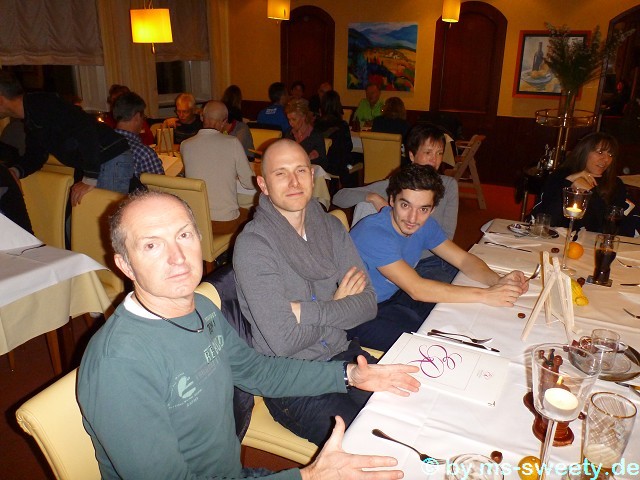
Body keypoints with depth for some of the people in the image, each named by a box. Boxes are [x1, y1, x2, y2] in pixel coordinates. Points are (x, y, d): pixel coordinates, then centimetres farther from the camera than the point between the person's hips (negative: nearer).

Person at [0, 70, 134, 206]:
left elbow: (85, 130, -25)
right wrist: (14, 171, 2)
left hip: (113, 160, -10)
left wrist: (90, 179, -24)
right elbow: (34, 155, 24)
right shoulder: (30, 120, 19)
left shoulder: (40, 103, -14)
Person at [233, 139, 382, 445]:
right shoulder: (252, 245, -18)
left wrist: (306, 311, -17)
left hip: (342, 355, 6)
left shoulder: (331, 227, 2)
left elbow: (368, 303, -5)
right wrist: (336, 306, -9)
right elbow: (284, 342, -22)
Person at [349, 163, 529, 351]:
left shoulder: (425, 225, -5)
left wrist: (498, 281, -24)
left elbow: (464, 259, -3)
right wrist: (485, 295, -35)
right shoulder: (372, 233, -30)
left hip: (394, 296, 7)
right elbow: (416, 288, -34)